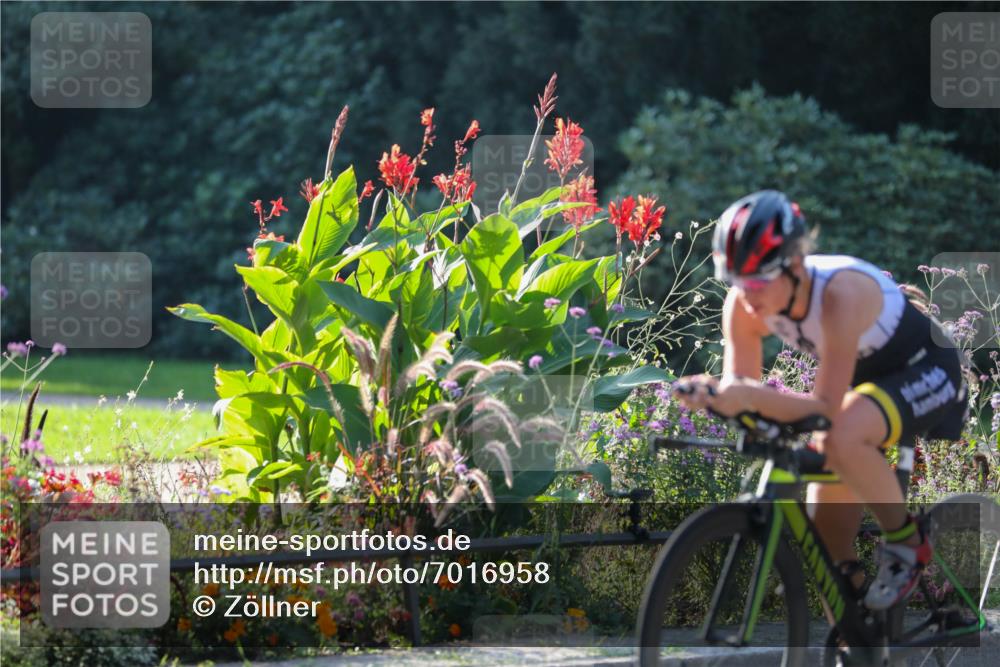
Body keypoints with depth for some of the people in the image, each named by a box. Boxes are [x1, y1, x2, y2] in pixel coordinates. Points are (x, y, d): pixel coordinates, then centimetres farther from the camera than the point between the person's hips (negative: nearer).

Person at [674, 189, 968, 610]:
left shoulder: (839, 293, -37)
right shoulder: (744, 303, -18)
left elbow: (826, 407, -39)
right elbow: (739, 385, -17)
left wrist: (752, 397, -55)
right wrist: (711, 393, -40)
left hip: (925, 373, -7)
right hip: (865, 378, 7)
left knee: (844, 437, -36)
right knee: (828, 534, 3)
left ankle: (905, 541, -14)